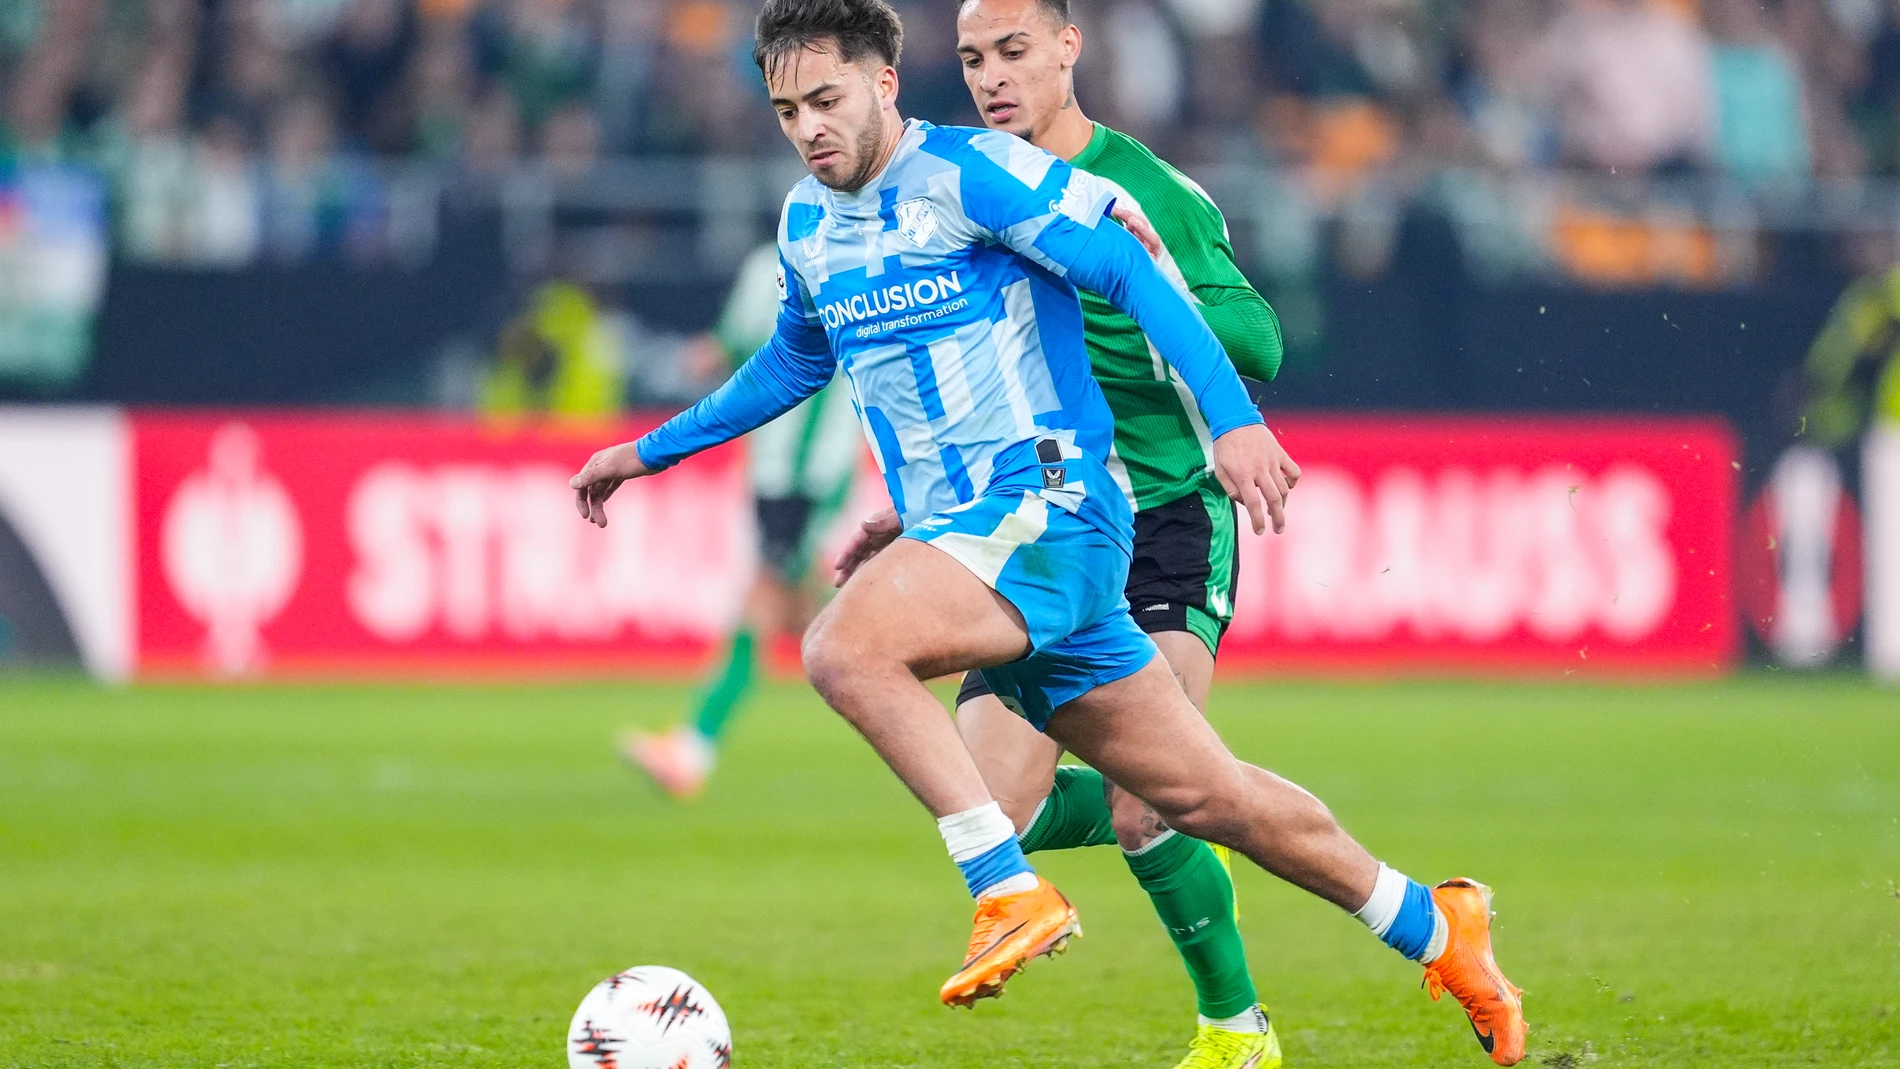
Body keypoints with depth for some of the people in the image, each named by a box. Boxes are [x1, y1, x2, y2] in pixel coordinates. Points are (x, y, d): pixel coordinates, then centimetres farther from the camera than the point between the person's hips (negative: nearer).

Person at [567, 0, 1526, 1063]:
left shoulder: (972, 171, -10)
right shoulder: (806, 225, 15)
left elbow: (1133, 266, -13)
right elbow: (795, 362, 34)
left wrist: (1233, 418, -22)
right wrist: (651, 450, 36)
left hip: (1047, 502, -8)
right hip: (961, 534, 8)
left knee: (844, 648, -30)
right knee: (1198, 790, 11)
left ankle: (1013, 893, -25)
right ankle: (1433, 927, 24)